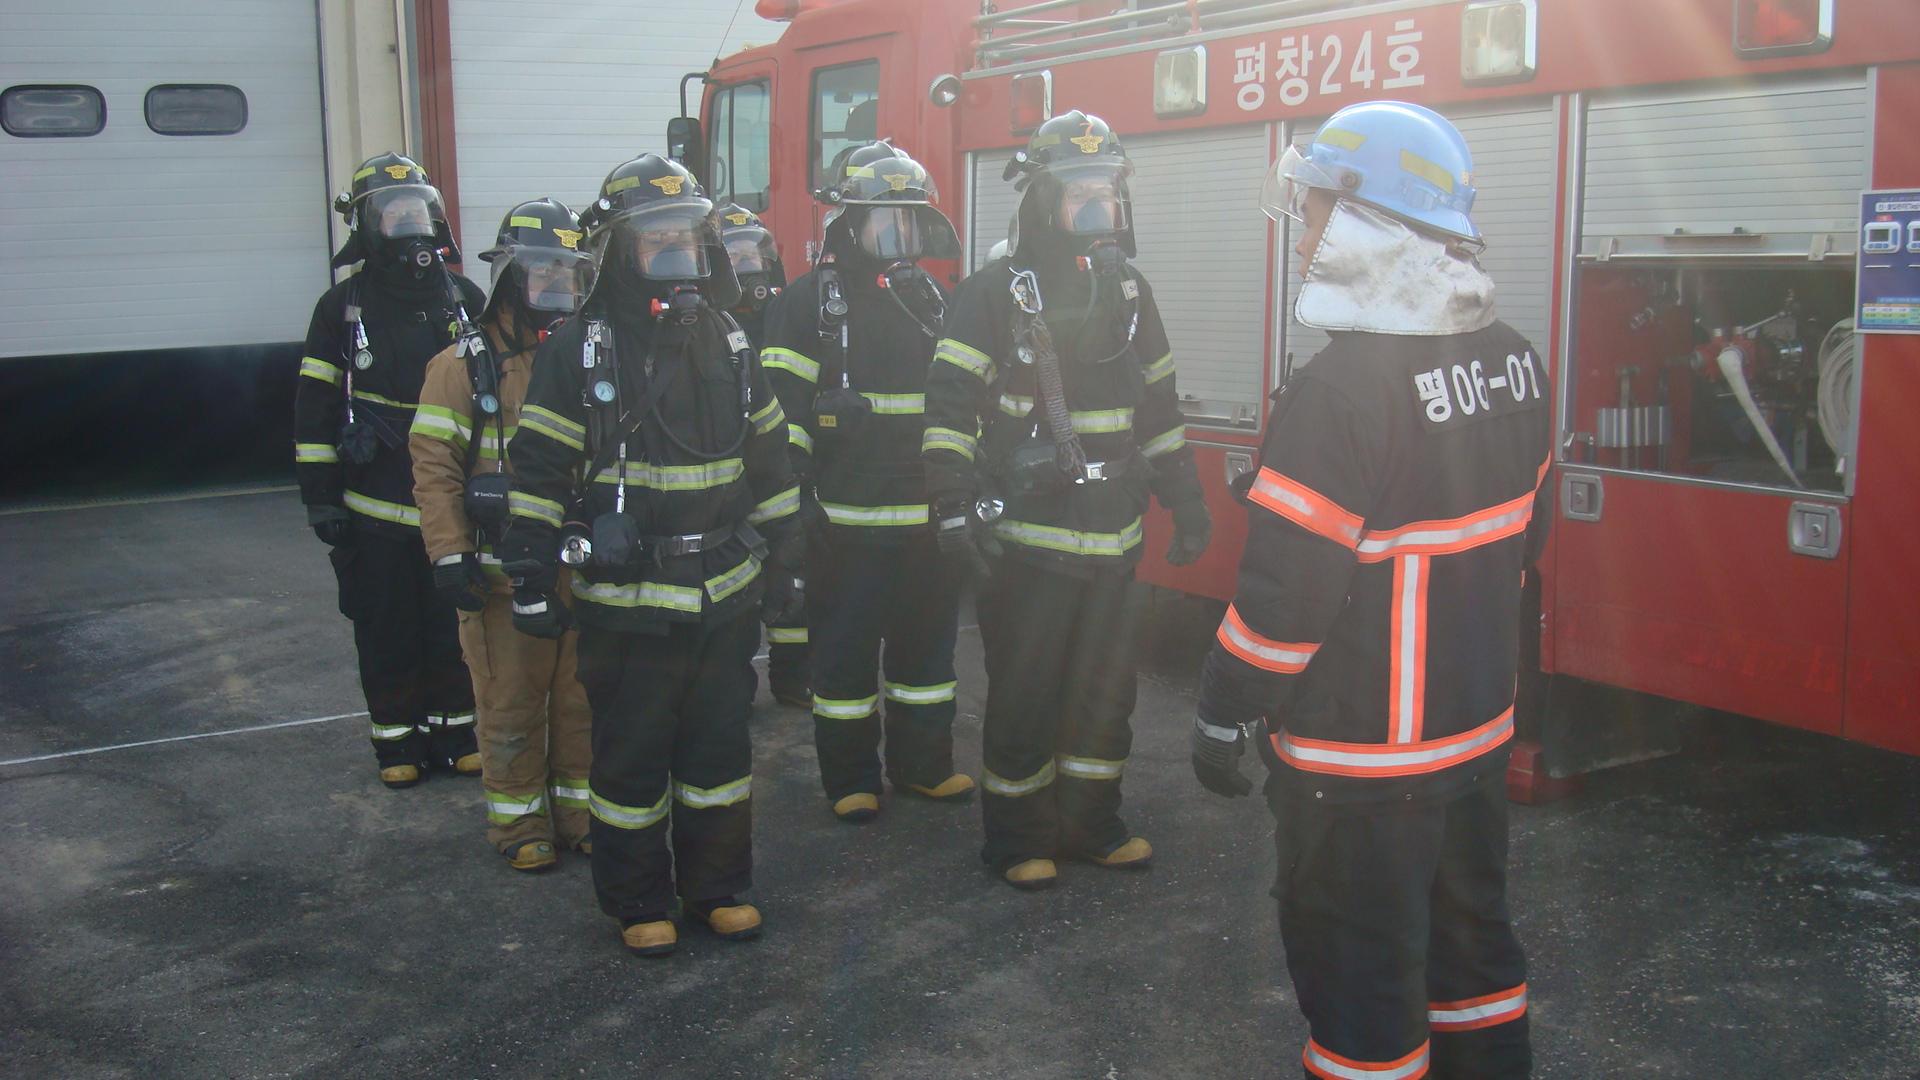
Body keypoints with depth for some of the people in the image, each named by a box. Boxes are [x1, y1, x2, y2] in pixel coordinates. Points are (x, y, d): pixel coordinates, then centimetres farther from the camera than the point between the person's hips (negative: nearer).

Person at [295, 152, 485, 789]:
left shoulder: (464, 299, 7)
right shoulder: (343, 306, 0)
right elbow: (315, 409, 1)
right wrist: (319, 495, -4)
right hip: (375, 506, -2)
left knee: (453, 622, 9)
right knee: (387, 629, 6)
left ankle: (455, 729, 22)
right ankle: (397, 737, 18)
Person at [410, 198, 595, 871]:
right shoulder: (466, 363, -4)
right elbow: (434, 465, -7)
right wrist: (449, 554, -13)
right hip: (502, 571, -4)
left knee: (583, 699, 11)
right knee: (511, 704, 4)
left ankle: (580, 810, 26)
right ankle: (519, 822, 19)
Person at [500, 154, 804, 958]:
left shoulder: (728, 342, 9)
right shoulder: (579, 349, -6)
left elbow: (769, 460, 15)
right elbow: (539, 469, -7)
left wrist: (785, 559, 15)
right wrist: (532, 578, -10)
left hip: (724, 595, 5)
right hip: (625, 600, -4)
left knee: (721, 747, 14)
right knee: (631, 759, 7)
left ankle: (719, 887, 30)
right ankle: (637, 904, 22)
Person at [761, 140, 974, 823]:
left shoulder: (931, 298, 13)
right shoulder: (813, 298, -3)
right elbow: (782, 404, -8)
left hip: (928, 513, 5)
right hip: (847, 517, -5)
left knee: (929, 641, 13)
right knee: (846, 651, 4)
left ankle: (923, 763, 27)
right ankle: (850, 780, 16)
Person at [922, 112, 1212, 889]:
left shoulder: (1129, 293, 11)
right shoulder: (995, 292, -8)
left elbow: (1158, 409, 18)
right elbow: (952, 403, -12)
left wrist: (1185, 502, 16)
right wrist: (955, 503, -20)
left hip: (1113, 536, 6)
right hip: (1029, 536, -6)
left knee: (1106, 690, 14)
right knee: (1026, 695, 3)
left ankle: (1090, 823, 30)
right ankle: (1018, 838, 18)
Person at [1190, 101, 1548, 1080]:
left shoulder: (1344, 392, -25)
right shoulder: (1513, 361, 1)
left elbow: (1285, 588, -22)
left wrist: (1225, 717, -10)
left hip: (1362, 752, -8)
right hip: (1480, 725, 8)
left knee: (1357, 970, 7)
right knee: (1469, 932, 23)